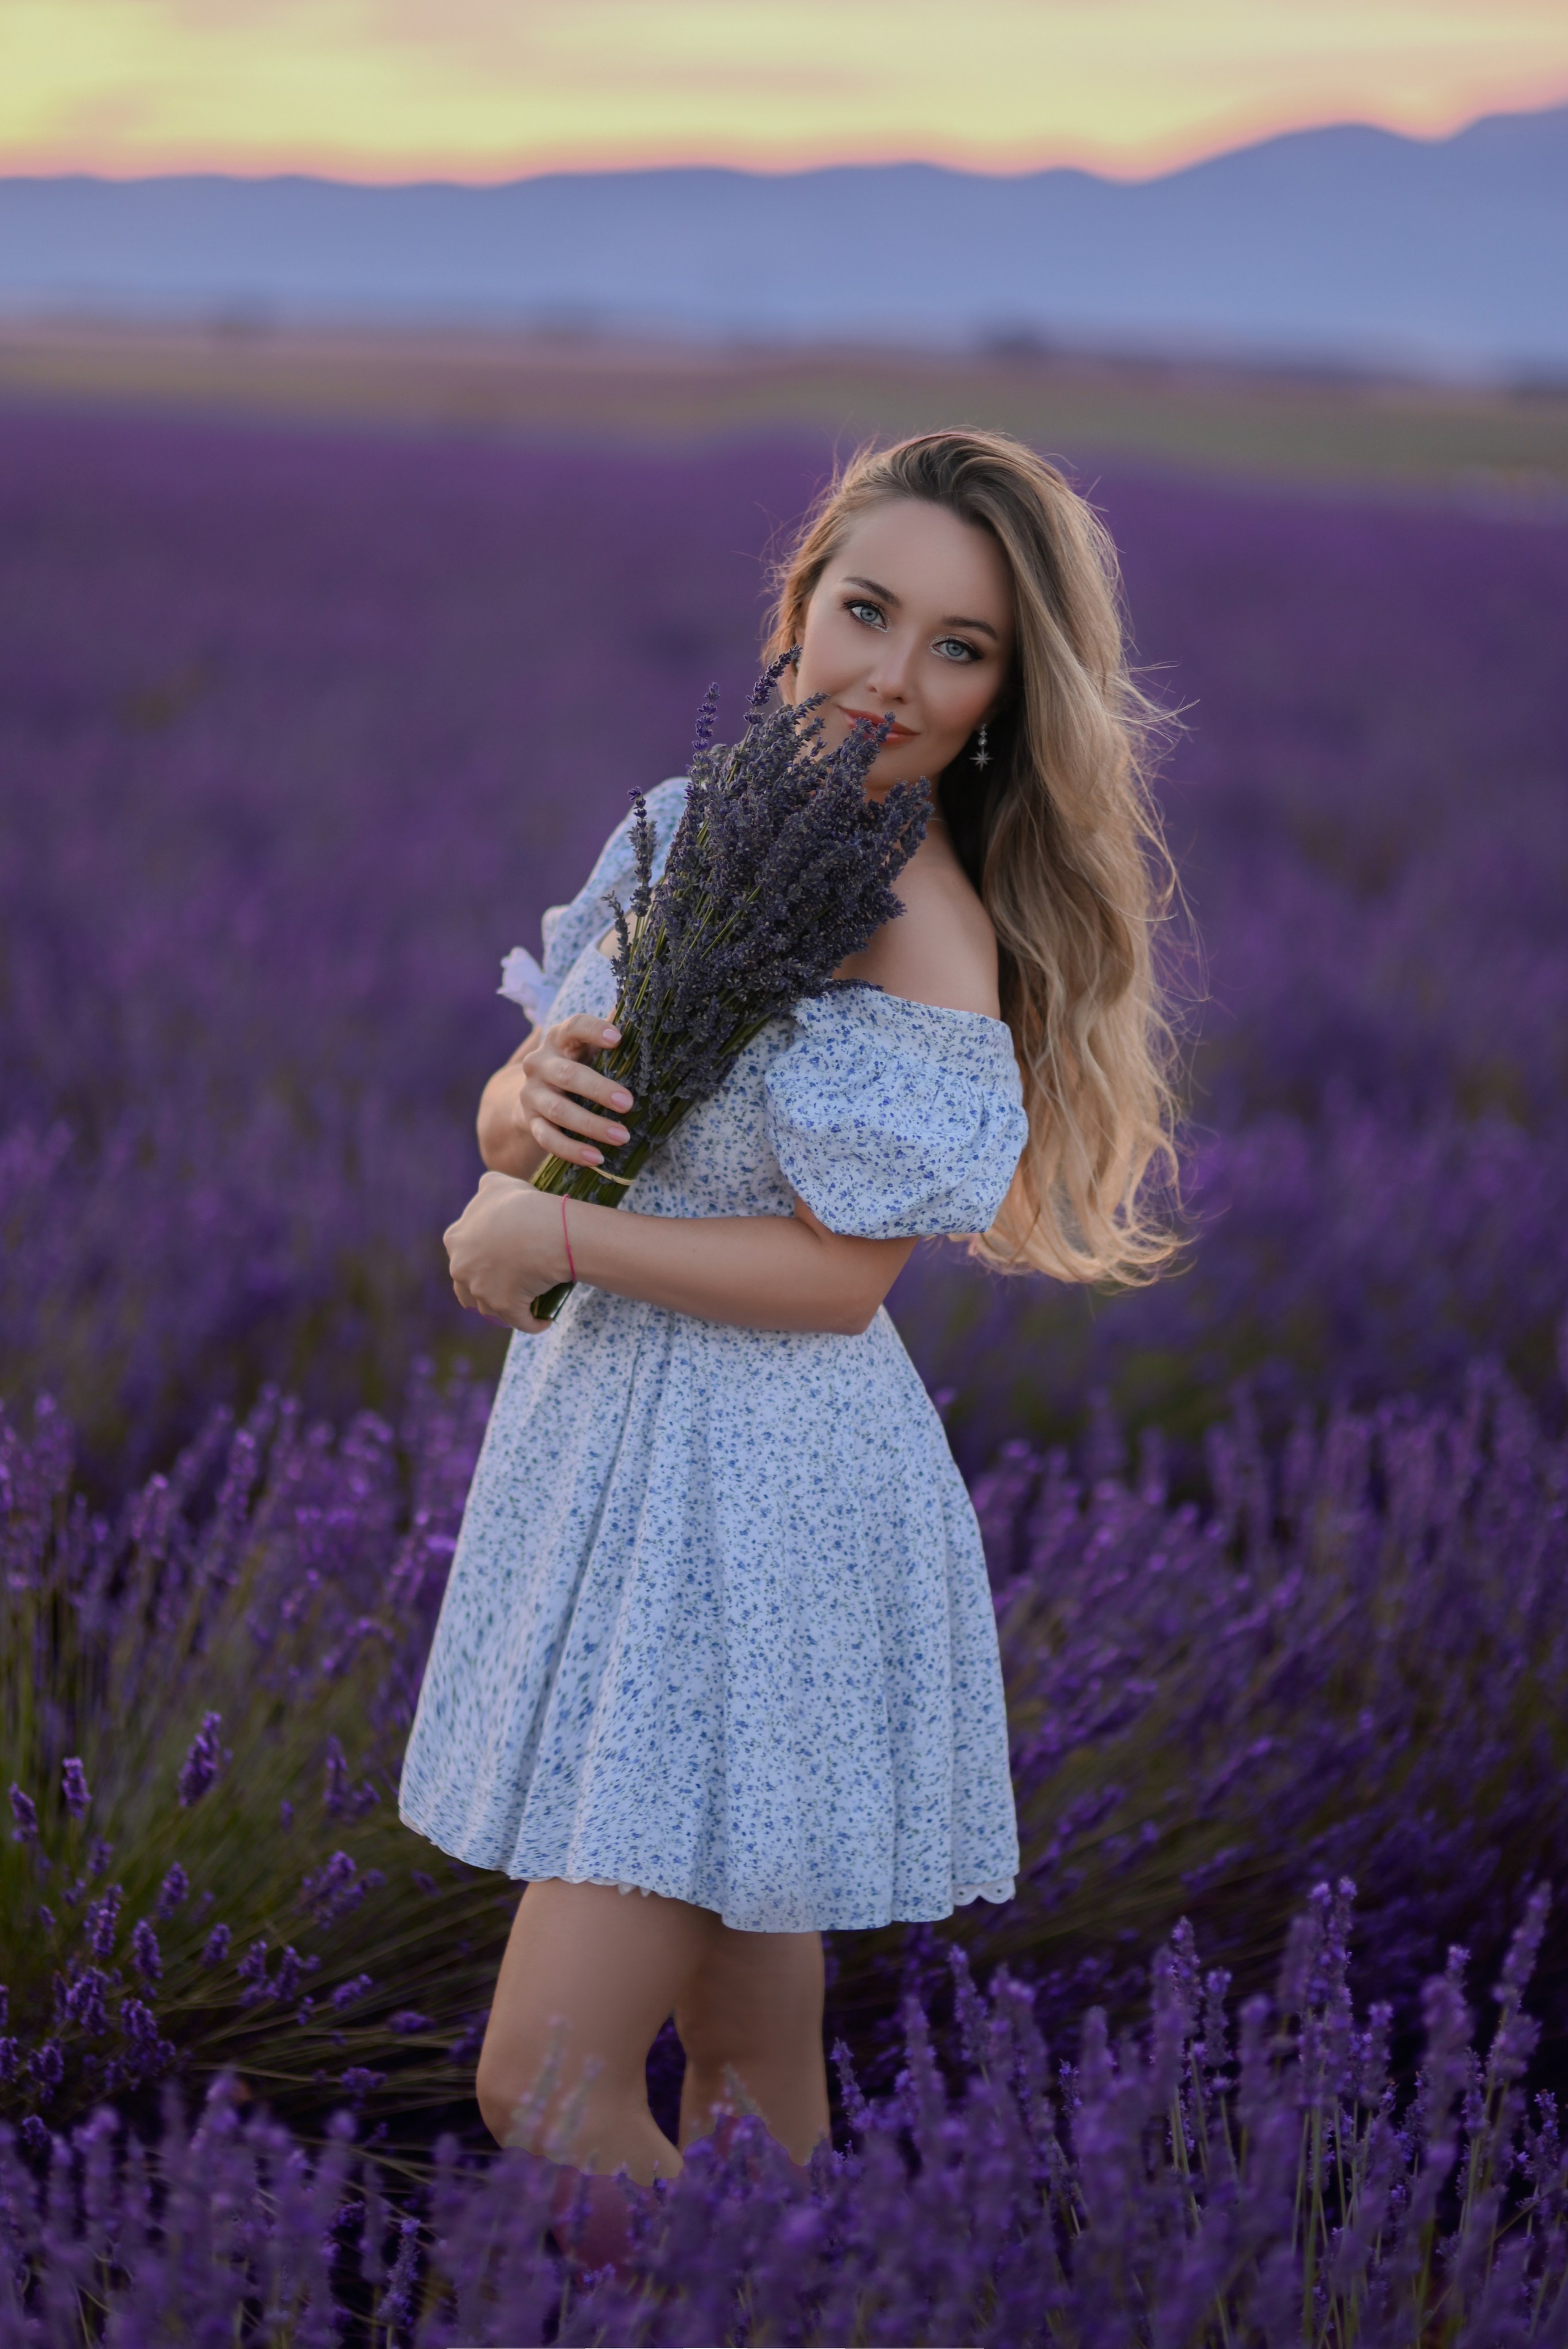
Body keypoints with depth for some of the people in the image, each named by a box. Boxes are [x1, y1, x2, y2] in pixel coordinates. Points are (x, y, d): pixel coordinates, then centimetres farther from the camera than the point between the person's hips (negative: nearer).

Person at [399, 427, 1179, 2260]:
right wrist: (534, 1096, -14)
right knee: (748, 2077, 18)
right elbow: (518, 1112, 9)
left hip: (760, 1499, -7)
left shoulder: (925, 933, -17)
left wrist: (543, 1238, -13)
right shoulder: (692, 824, 6)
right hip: (609, 1430, 7)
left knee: (553, 2094, -7)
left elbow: (840, 1275, -18)